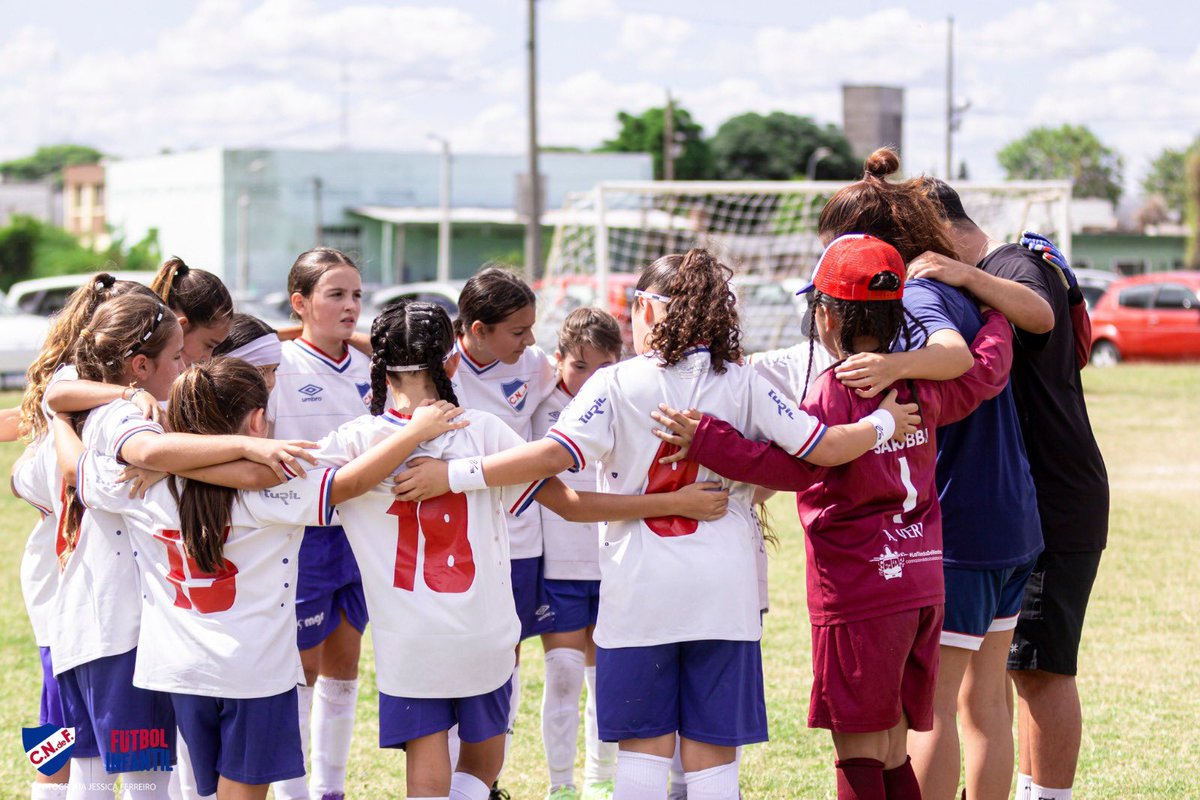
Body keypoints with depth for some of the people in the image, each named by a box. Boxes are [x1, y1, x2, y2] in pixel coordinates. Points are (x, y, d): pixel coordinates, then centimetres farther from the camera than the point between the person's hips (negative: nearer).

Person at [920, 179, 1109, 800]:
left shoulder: (1016, 265, -13)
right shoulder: (985, 282, 19)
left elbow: (1040, 314, -36)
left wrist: (968, 276, -51)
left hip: (1057, 507, -10)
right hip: (1021, 506, 10)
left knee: (1041, 668, -8)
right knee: (1022, 665, 15)